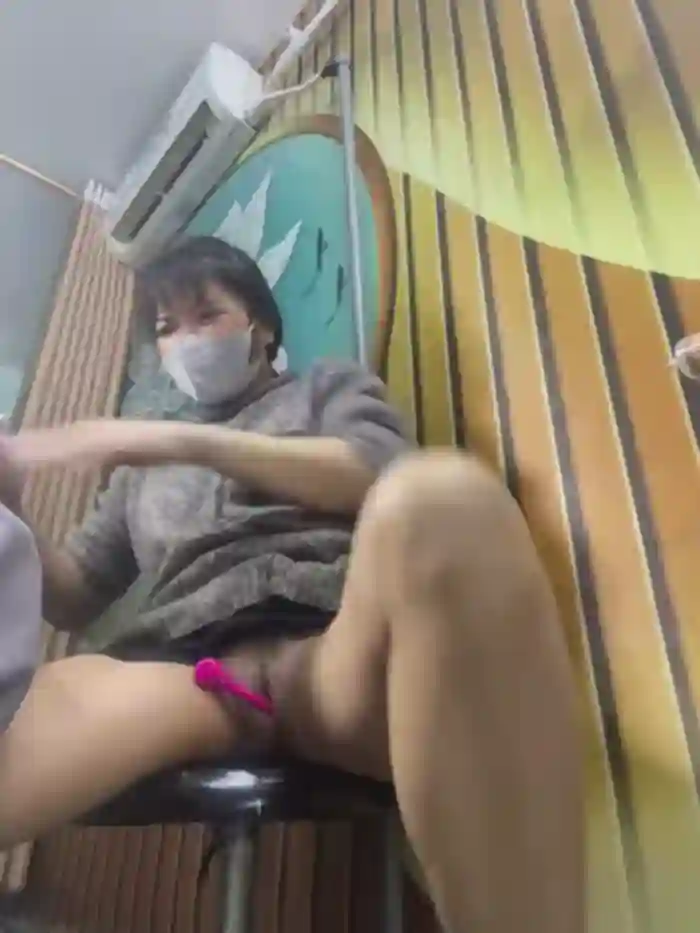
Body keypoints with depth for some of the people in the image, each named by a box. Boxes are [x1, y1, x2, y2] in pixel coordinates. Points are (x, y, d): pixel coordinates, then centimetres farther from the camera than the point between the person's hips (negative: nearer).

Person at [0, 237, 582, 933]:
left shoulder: (330, 386, 26)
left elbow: (383, 477, 3)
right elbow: (72, 599, 27)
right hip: (190, 674, 1)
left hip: (337, 651, 0)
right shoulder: (143, 467, 34)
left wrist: (184, 441, -3)